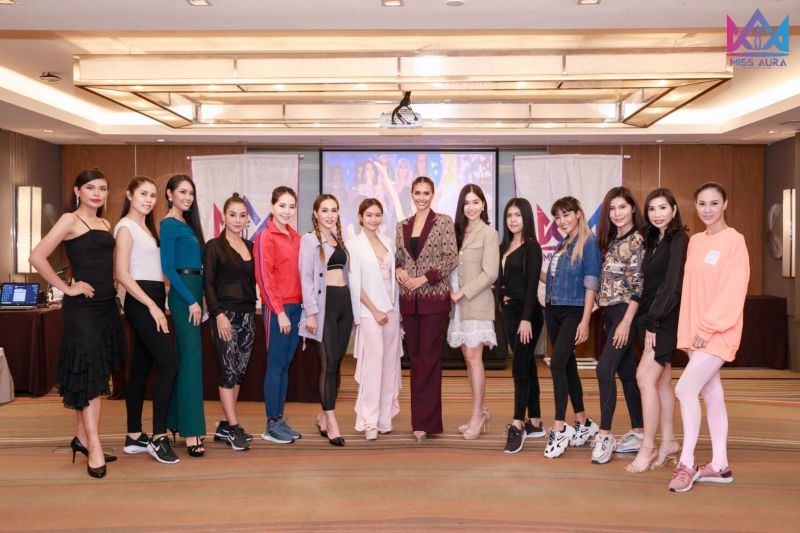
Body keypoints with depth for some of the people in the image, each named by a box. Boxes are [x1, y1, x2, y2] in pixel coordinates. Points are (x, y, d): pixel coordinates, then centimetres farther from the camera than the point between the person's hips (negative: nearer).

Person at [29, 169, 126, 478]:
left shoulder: (106, 224, 14)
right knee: (89, 374, -6)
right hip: (82, 307, -7)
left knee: (95, 374, 12)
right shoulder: (70, 220, -7)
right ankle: (94, 447, -3)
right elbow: (37, 257, -16)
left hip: (107, 305, 7)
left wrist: (110, 287, 6)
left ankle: (81, 437, 23)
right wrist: (67, 289, -13)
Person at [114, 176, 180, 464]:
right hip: (141, 301, -9)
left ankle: (134, 437, 15)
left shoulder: (147, 226, 17)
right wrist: (153, 306, -18)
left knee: (141, 366, 9)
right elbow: (122, 274, -15)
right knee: (169, 362, -14)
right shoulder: (126, 227, -8)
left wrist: (159, 301, 6)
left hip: (153, 299, 9)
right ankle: (158, 437, -11)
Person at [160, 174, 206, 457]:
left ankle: (176, 421, 20)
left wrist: (197, 297, 10)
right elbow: (167, 267, -14)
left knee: (184, 356, 12)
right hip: (184, 294, -9)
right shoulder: (169, 225, -8)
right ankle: (190, 432, -9)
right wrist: (191, 301, -17)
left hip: (193, 292, 9)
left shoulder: (187, 224, 17)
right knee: (191, 357, -11)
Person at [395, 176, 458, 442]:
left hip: (435, 298, -5)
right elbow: (398, 257, 16)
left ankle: (424, 421, 2)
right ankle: (422, 416, 18)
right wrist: (399, 270, -6)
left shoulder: (443, 222, -2)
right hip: (409, 299, 5)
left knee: (429, 359, -4)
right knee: (414, 358, 8)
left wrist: (424, 278, -14)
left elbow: (452, 257, -7)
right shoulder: (402, 226, 12)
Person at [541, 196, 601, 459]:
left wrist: (585, 321, -16)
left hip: (573, 312, -8)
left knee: (557, 364, -17)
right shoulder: (561, 245, 14)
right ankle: (583, 423, 23)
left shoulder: (588, 243, -7)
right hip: (553, 311, 8)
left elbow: (590, 284, -12)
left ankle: (559, 428, -12)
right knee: (568, 367, 12)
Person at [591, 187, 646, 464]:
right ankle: (637, 434, 18)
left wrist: (626, 322, -19)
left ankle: (605, 435, -8)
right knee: (627, 373, 11)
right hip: (610, 312, 8)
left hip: (625, 312, -8)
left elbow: (639, 285, -15)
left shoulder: (637, 240, -10)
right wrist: (599, 305, 8)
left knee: (605, 369, -14)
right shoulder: (612, 240, 13)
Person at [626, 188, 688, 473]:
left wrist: (653, 322, -16)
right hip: (653, 319, 8)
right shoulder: (654, 241, 16)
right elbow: (651, 285, 13)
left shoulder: (678, 240, -10)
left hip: (666, 320, -8)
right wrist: (648, 322, 5)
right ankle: (668, 442, 17)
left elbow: (673, 286, -16)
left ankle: (648, 448, -5)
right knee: (661, 381, 10)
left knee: (645, 377, -12)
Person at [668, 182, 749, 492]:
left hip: (719, 332, -7)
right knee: (712, 394, 11)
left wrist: (708, 327, -16)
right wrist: (689, 329, 6)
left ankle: (687, 463, -5)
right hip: (696, 330, 7)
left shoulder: (734, 240, -9)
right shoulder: (695, 242, 12)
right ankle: (719, 465, 19)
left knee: (685, 388, -15)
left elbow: (733, 291, -15)